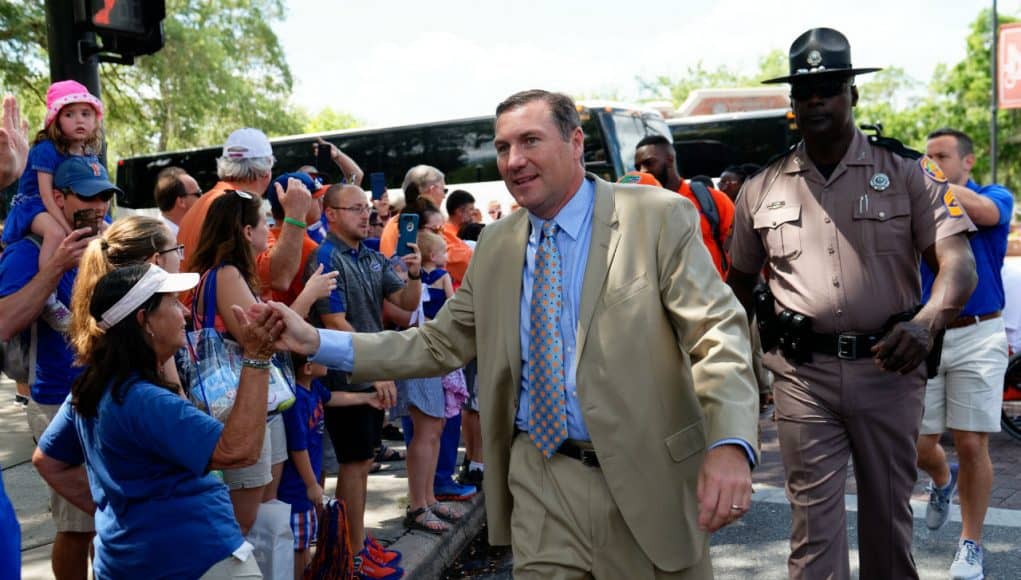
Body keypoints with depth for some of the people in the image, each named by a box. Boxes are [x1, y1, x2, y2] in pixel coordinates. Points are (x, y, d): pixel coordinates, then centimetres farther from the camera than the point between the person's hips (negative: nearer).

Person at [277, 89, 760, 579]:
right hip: (540, 482, 3)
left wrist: (730, 444, -28)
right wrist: (316, 342, 2)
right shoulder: (496, 245, 7)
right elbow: (441, 344, 10)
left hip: (645, 478, -3)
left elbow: (716, 332, -12)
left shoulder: (659, 218, -7)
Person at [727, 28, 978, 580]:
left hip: (889, 366, 0)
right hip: (802, 373, 1)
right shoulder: (761, 188, 5)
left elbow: (959, 264, -9)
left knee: (888, 513, 13)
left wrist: (926, 322, -29)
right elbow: (739, 283, 16)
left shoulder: (908, 173, 0)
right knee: (814, 517, 1)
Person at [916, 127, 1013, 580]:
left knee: (972, 446, -2)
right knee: (918, 446, 5)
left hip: (976, 338, -2)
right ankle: (943, 480, 41)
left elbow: (982, 212, -24)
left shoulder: (996, 197, 1)